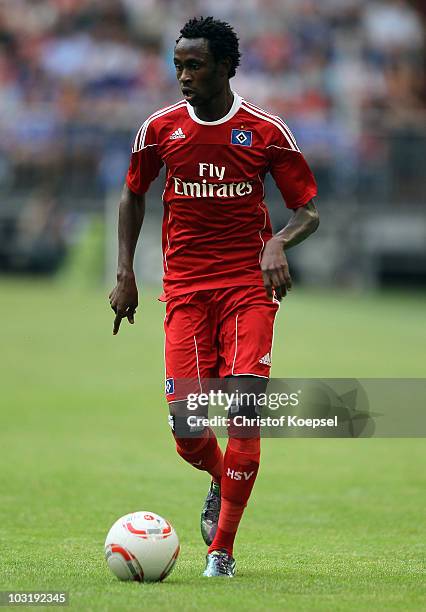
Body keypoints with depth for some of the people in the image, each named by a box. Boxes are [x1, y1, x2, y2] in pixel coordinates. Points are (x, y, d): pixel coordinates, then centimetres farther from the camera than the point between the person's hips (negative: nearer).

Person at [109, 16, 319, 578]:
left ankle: (221, 550, -4)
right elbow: (133, 194, 20)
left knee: (245, 414, -15)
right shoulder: (160, 129, 3)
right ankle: (220, 482, 29)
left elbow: (308, 211, 3)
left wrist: (279, 243, -18)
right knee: (187, 428, -8)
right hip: (184, 289, 2)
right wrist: (125, 273, 12)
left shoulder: (266, 131, -3)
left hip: (249, 286, -2)